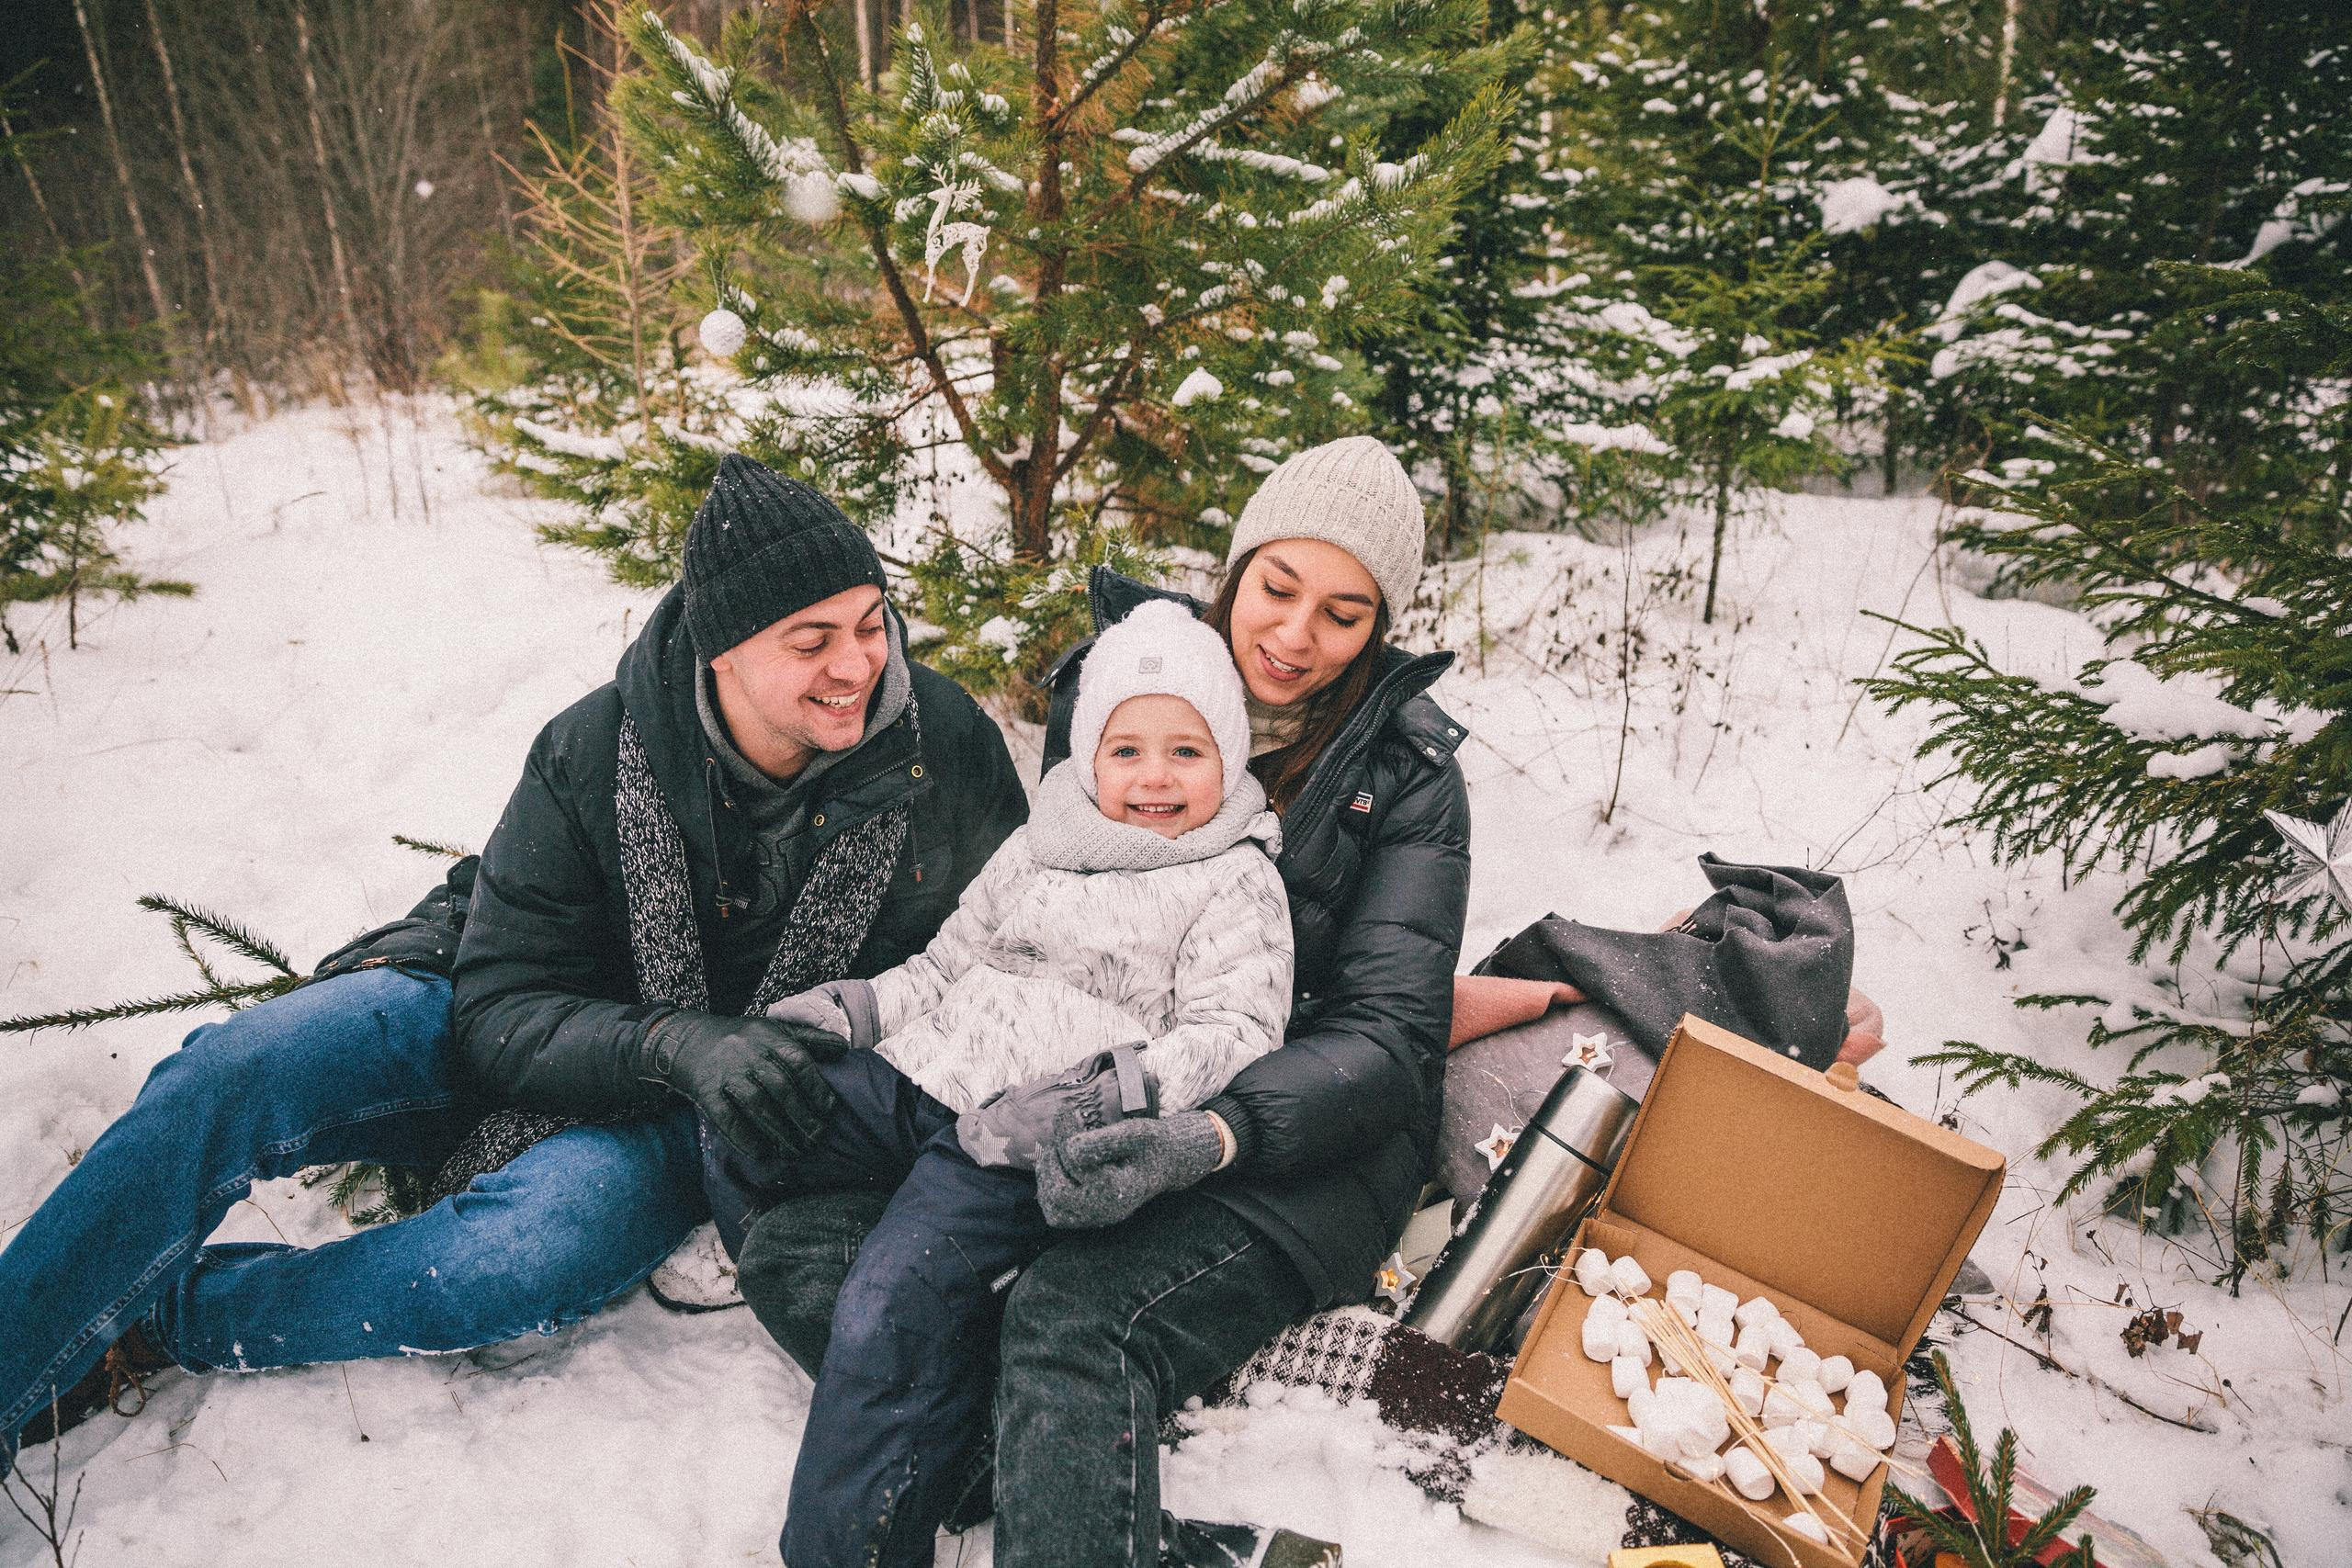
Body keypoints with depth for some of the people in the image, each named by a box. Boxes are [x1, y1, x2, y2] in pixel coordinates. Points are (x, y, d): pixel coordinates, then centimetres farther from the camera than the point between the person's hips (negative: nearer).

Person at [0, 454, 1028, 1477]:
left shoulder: (948, 744, -17)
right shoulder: (590, 754, -17)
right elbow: (503, 1012, -15)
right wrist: (674, 1045, -33)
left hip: (689, 1124, -1)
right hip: (525, 1054, 2)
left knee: (539, 1246, -33)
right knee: (238, 1067, -24)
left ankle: (143, 1328, -11)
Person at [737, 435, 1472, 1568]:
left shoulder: (1406, 771, -4)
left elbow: (1388, 1034, -10)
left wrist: (1214, 1137, -28)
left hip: (1308, 1145, -5)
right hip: (1090, 1108, 5)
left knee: (1075, 1318, -36)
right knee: (794, 1251, -15)